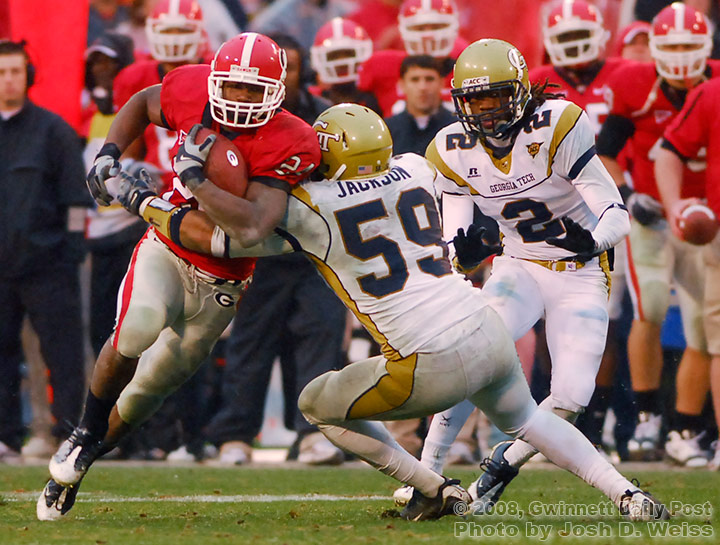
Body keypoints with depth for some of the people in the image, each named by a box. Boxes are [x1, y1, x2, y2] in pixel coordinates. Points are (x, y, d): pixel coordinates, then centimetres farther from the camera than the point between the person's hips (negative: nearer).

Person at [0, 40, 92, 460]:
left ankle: (70, 431, -2)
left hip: (47, 261, -3)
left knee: (63, 350, -5)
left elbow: (75, 195, 4)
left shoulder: (54, 129, 3)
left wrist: (73, 245, -3)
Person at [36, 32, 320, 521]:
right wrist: (108, 154, -4)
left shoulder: (285, 145, -26)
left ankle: (76, 466, 33)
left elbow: (255, 225, -40)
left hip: (218, 284, -1)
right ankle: (86, 433, -6)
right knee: (139, 327, -31)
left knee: (148, 392, 10)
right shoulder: (194, 91, -14)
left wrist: (194, 177, -38)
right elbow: (143, 103, 11)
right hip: (165, 250, 1)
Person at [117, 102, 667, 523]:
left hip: (433, 366, -6)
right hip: (492, 335, 6)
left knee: (319, 405, 18)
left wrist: (146, 200, 19)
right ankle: (628, 495, 21)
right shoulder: (416, 171, 10)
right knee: (526, 417, 34)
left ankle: (436, 490, 15)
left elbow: (211, 236, 3)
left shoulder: (307, 209, -5)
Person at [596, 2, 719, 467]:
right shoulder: (635, 88, -9)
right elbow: (606, 152, 1)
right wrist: (626, 196, -13)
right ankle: (647, 416, -6)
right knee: (650, 309, -21)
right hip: (651, 218, -2)